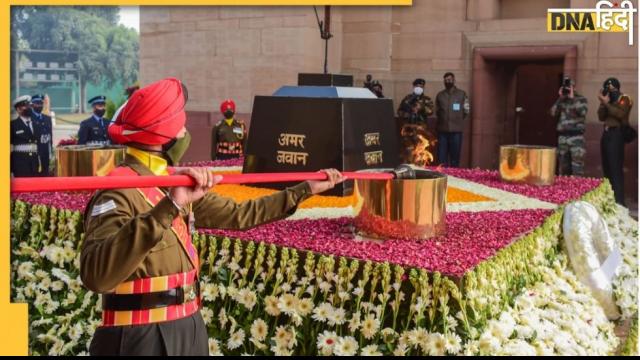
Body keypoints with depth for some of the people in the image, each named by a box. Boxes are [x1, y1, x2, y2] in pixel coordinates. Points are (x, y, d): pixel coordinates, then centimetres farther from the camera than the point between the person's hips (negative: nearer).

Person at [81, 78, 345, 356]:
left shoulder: (174, 184, 8)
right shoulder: (119, 192, -19)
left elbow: (237, 214, 15)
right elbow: (96, 276, -36)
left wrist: (305, 190, 17)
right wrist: (168, 207, -46)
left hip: (189, 330, 8)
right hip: (142, 338, -8)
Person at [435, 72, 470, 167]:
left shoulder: (462, 94, 6)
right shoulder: (440, 95, 12)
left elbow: (466, 111, 6)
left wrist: (461, 125, 2)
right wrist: (441, 122, 6)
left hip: (456, 131, -2)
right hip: (442, 130, 2)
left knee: (455, 156, 1)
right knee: (442, 157, 0)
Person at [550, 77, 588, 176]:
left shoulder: (581, 99, 4)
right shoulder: (561, 100, 15)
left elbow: (582, 112, -14)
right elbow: (553, 113, 2)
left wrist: (572, 98, -9)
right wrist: (560, 99, -1)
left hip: (576, 136, -4)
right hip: (562, 136, 4)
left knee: (577, 167, -12)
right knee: (563, 167, 9)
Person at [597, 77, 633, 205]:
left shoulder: (624, 98, -2)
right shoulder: (609, 99, 19)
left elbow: (620, 114, -19)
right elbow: (601, 117, 11)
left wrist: (606, 103, -15)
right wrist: (603, 103, -2)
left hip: (616, 134, -8)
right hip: (606, 133, 8)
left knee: (616, 168, -14)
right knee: (607, 167, 9)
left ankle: (619, 201, -17)